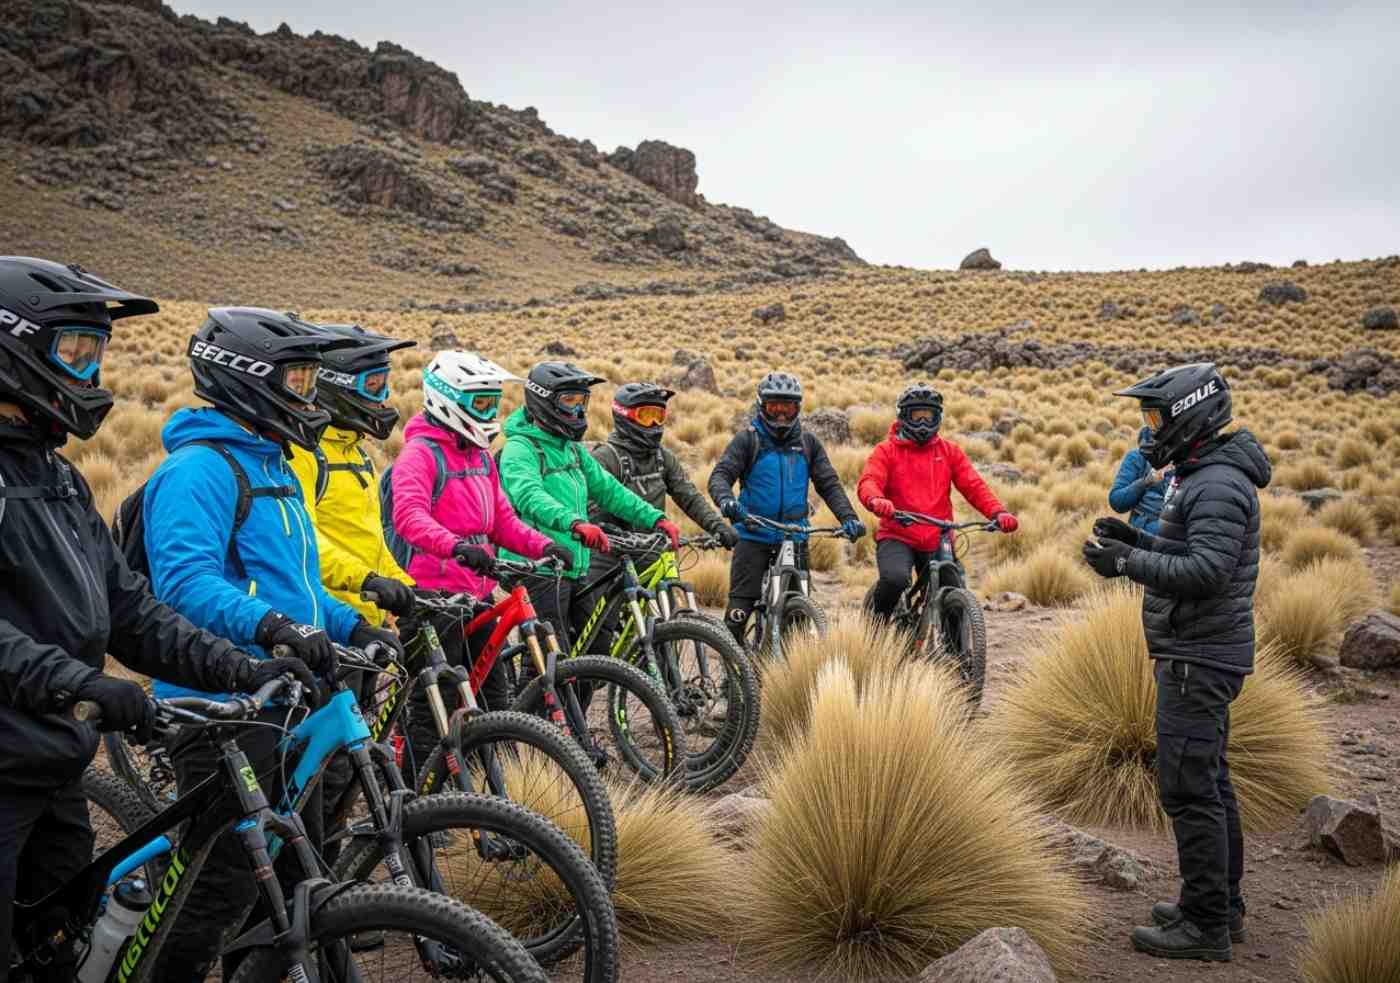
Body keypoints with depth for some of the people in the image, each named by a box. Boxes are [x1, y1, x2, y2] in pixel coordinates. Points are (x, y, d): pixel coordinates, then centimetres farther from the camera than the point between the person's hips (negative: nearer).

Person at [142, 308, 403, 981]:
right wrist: (271, 624, -42)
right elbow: (184, 579, -29)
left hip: (283, 703, 10)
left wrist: (353, 627, 12)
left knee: (296, 872, 17)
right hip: (223, 707, -10)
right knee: (227, 886, -6)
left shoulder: (269, 465, 18)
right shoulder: (200, 466, -14)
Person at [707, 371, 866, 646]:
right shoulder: (747, 440, 0)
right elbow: (721, 474, -11)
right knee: (739, 608, -7)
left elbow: (829, 484, 5)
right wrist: (726, 499, -33)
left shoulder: (808, 443, 9)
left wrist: (848, 517, -11)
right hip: (754, 535, -3)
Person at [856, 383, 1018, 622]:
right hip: (897, 537, -3)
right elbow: (868, 482, -14)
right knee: (895, 579, -30)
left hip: (937, 542, 3)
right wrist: (876, 501, -38)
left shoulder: (950, 451, 11)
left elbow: (974, 486, 1)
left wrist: (998, 512, -17)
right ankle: (876, 621, -2)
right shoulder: (886, 450, 3)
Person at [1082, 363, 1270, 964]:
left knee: (1187, 787, -5)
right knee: (1208, 781, 17)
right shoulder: (1200, 475, 13)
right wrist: (1136, 540, 10)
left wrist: (1128, 564, -25)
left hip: (1198, 660, -11)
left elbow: (1206, 573, -28)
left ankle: (1206, 925, 5)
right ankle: (1222, 904, 29)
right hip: (1197, 654, 11)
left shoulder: (1218, 485, -20)